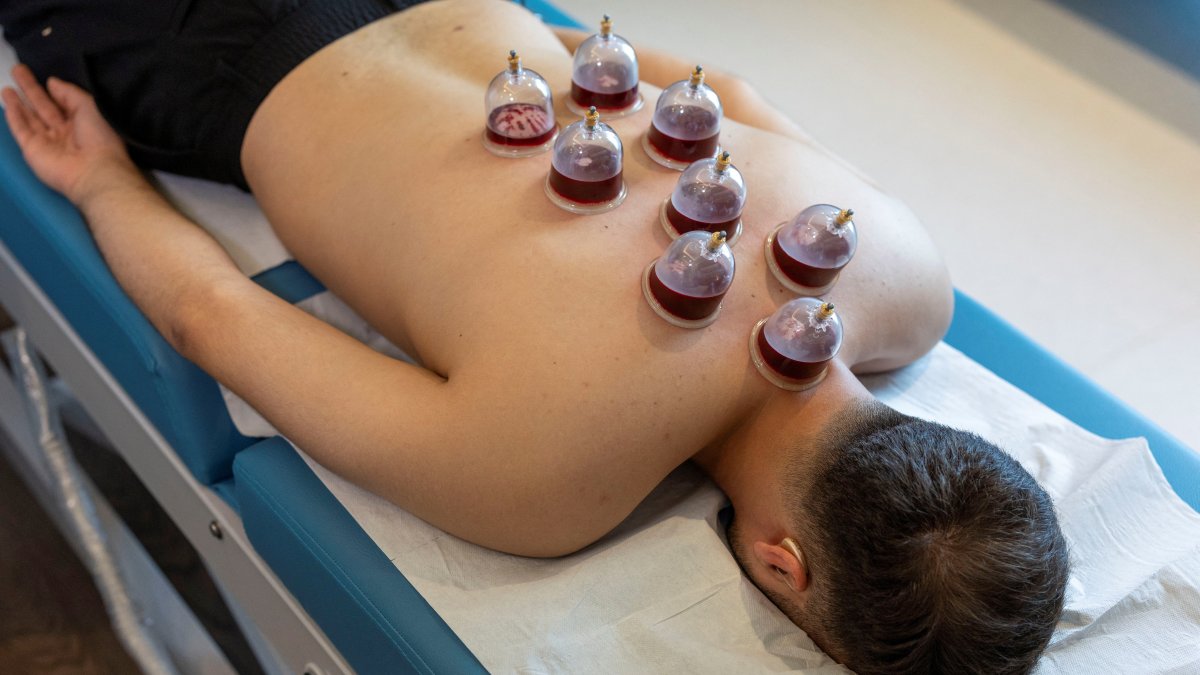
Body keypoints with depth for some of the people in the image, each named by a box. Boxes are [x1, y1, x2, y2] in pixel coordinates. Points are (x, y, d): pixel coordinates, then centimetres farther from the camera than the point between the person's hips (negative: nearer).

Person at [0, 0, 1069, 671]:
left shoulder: (913, 284, -26)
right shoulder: (539, 494, -41)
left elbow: (723, 89, -7)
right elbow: (209, 314, -29)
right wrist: (100, 180, -10)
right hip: (257, 104, -2)